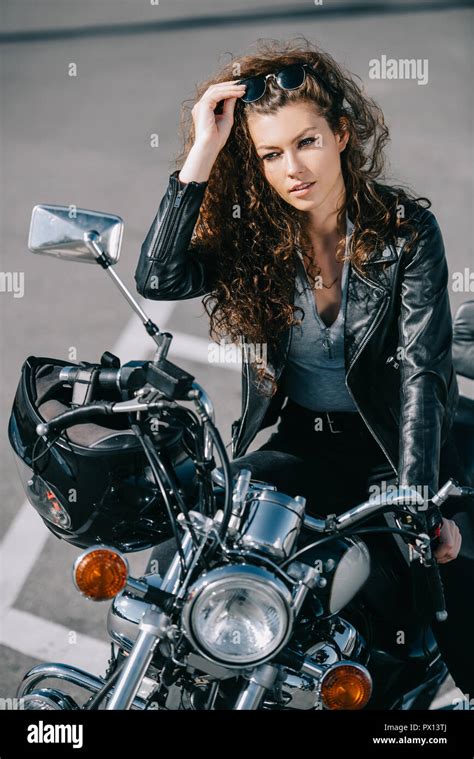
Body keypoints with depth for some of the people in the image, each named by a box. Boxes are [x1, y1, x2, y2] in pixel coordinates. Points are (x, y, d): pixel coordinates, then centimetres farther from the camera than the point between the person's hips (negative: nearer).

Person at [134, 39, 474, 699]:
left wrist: (416, 500, -25)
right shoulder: (250, 234, -3)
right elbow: (159, 280, -20)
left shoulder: (406, 228, -9)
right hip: (295, 447, 2)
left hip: (394, 447, -2)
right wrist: (202, 152, -23)